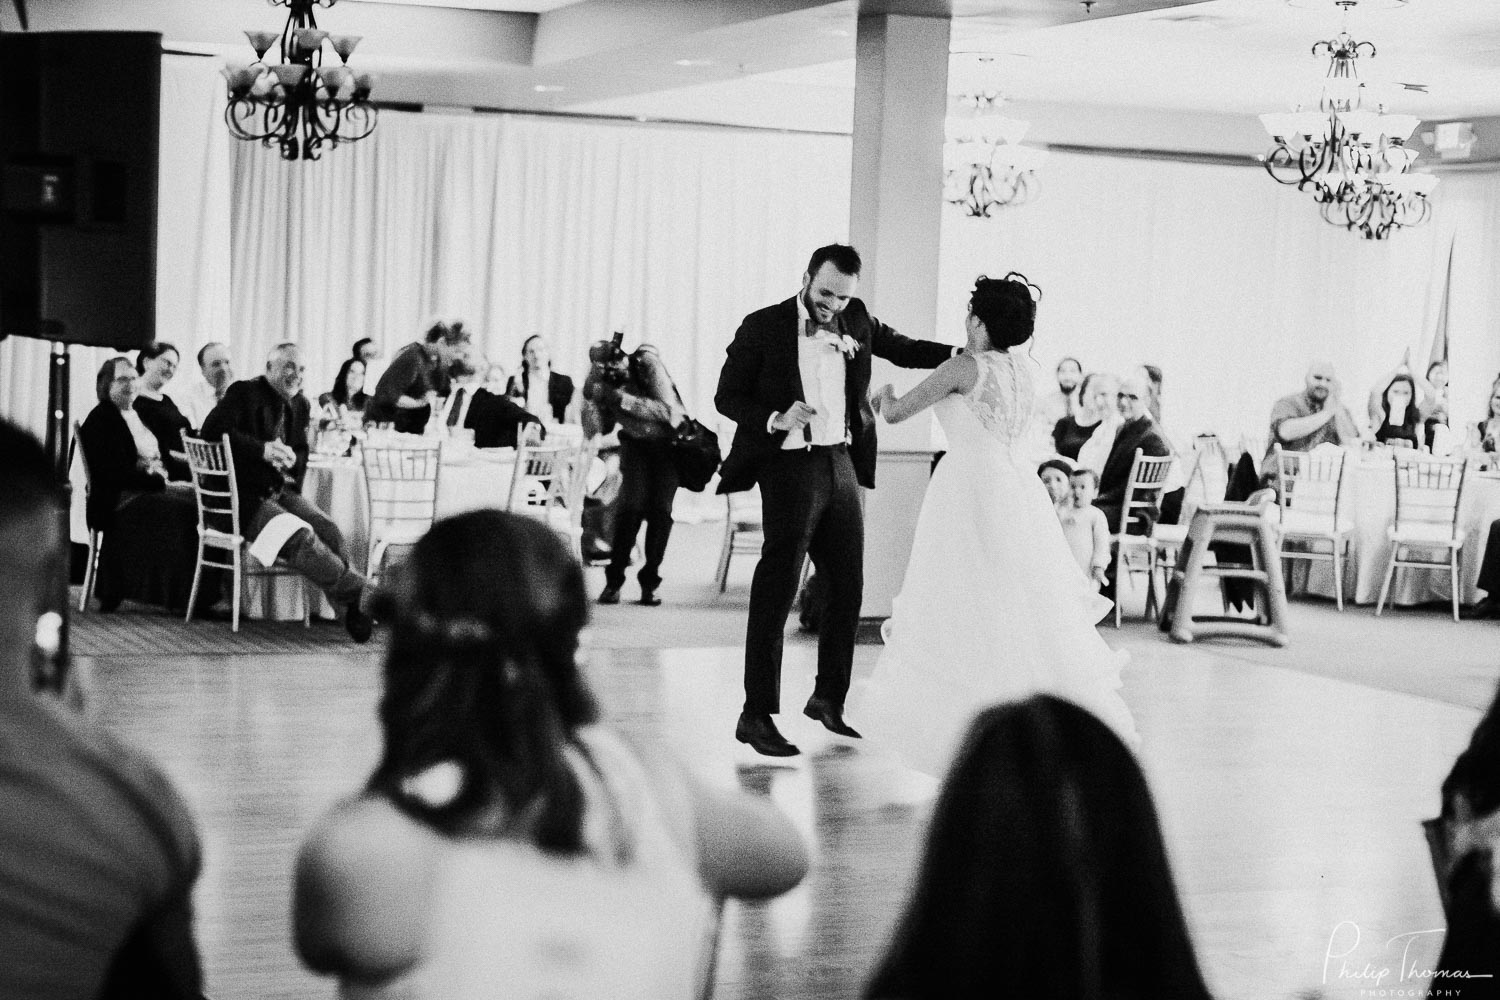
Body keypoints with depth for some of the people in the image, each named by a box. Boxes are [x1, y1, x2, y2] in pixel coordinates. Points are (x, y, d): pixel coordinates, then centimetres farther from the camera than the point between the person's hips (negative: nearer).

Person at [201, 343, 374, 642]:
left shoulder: (299, 404, 15)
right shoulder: (244, 393, -6)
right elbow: (212, 430, -22)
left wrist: (291, 460, 2)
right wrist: (262, 449, -29)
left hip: (281, 490, 6)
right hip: (245, 497, -6)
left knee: (328, 530, -21)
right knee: (300, 537, -30)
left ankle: (354, 610, -22)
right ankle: (357, 592, -28)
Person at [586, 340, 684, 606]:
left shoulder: (649, 364, -24)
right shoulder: (602, 376, -12)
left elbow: (666, 410, -32)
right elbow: (603, 427, -5)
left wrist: (623, 399, -38)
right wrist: (602, 399, -25)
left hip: (668, 439, -2)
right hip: (635, 442, 2)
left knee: (660, 510, -8)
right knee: (631, 506, -13)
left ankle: (650, 582, 3)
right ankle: (614, 580, -5)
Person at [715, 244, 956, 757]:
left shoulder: (856, 320, 7)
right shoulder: (763, 327, -7)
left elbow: (902, 349, 19)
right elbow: (727, 396, -3)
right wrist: (775, 420, -20)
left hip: (842, 464, 6)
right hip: (790, 467, -6)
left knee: (847, 589, 12)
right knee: (775, 594, -8)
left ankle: (828, 700, 29)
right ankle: (756, 715, -5)